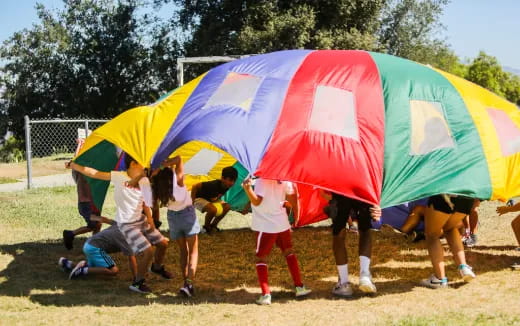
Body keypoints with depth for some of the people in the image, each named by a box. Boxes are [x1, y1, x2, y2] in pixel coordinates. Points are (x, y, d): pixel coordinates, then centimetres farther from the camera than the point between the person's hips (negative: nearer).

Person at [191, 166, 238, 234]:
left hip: (211, 200, 8)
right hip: (199, 198, -8)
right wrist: (192, 201, -26)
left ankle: (213, 225, 10)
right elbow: (195, 186, -33)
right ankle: (206, 227, -6)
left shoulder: (226, 186, -13)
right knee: (213, 209, -33)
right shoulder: (214, 185, -37)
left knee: (227, 207, -4)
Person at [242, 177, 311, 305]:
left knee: (261, 258, 4)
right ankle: (299, 287, 23)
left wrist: (248, 189, -42)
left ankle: (265, 294, -8)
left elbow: (257, 201, -26)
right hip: (282, 224, 5)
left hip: (265, 226, -5)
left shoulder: (262, 180, -20)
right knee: (289, 252, 23)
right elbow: (292, 196, 7)